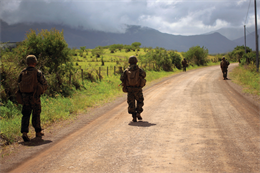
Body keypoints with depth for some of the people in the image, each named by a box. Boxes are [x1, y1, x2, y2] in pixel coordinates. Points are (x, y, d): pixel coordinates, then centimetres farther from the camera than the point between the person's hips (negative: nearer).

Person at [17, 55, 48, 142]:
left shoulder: (22, 72, 4)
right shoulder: (38, 73, -9)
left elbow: (19, 84, 11)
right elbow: (44, 84, -6)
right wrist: (41, 91, 13)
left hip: (25, 96, 3)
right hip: (35, 96, -3)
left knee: (26, 115, 6)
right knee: (36, 114, 12)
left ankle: (24, 132, -10)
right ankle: (38, 132, 24)